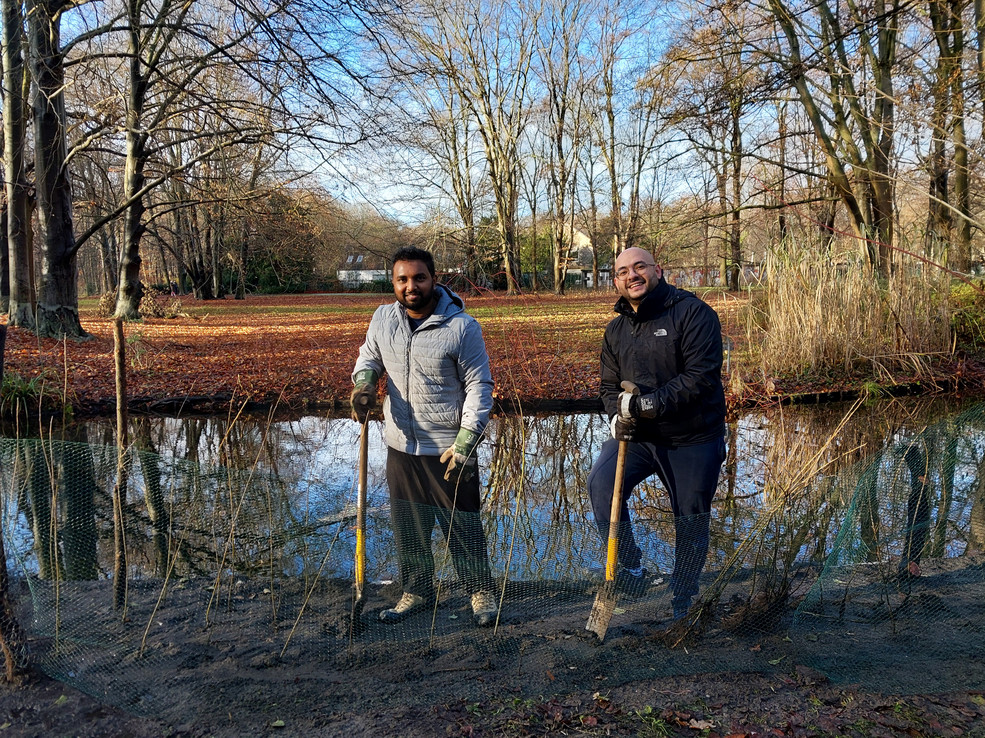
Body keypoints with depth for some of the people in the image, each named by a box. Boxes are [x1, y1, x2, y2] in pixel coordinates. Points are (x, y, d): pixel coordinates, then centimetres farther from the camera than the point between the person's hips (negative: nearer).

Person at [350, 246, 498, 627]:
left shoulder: (462, 327, -13)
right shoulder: (383, 318, 0)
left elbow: (479, 388, -10)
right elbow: (369, 356, 18)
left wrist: (465, 442, -16)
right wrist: (364, 381, -6)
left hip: (448, 449, -4)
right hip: (401, 446, 5)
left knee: (462, 525, 5)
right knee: (407, 525, 15)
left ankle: (481, 592, 25)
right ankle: (416, 590, 33)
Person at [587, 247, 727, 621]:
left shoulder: (692, 312, -13)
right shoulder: (616, 329, 8)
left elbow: (701, 376, -21)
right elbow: (609, 386, 11)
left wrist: (651, 404, -29)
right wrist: (617, 415, -11)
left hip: (694, 439, -4)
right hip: (639, 436, 4)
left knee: (692, 523, 8)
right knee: (600, 483, -21)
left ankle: (682, 604, 29)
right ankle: (631, 569, -5)